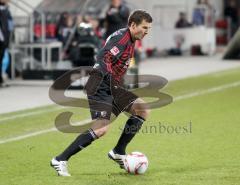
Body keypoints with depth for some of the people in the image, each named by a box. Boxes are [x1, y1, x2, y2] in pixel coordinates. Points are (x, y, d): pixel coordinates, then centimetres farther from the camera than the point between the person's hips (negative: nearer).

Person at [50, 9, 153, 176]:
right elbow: (104, 58, -25)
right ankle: (60, 160, -13)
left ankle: (118, 153, 9)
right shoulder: (121, 38, -14)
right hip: (101, 87, -10)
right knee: (101, 129, -20)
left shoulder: (130, 40, 17)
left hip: (112, 87, 10)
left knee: (143, 110, 5)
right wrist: (110, 77, -34)